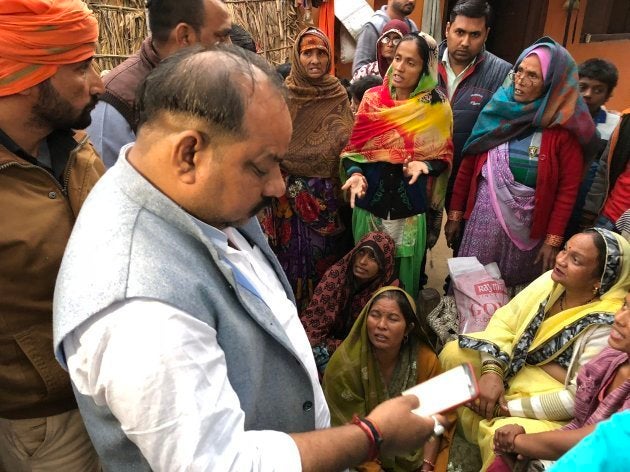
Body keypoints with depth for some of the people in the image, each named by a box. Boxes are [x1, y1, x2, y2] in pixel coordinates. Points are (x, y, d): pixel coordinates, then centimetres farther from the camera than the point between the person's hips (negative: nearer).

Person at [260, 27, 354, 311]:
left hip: (327, 195, 2)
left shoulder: (339, 96, 4)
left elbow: (348, 146, 7)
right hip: (290, 194, -2)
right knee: (293, 257, 5)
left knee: (325, 255, 12)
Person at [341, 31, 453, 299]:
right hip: (370, 200, 1)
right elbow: (353, 148, 0)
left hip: (411, 205, -1)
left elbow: (445, 156, 0)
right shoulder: (373, 99, -2)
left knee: (404, 271, 15)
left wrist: (424, 165, -21)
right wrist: (355, 173, -19)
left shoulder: (437, 107, -5)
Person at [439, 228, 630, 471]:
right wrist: (492, 371, -21)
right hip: (514, 368, 7)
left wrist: (510, 407, -21)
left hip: (549, 411, -7)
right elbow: (504, 321, -6)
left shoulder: (605, 326, -26)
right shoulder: (552, 281, -8)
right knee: (454, 353, -9)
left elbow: (578, 398, -25)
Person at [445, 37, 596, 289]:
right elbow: (468, 164, 1)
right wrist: (455, 214, 2)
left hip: (527, 224, -1)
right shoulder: (498, 110, -1)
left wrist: (553, 239, -9)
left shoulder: (563, 127, -8)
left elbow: (568, 188, -7)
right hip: (482, 216, 2)